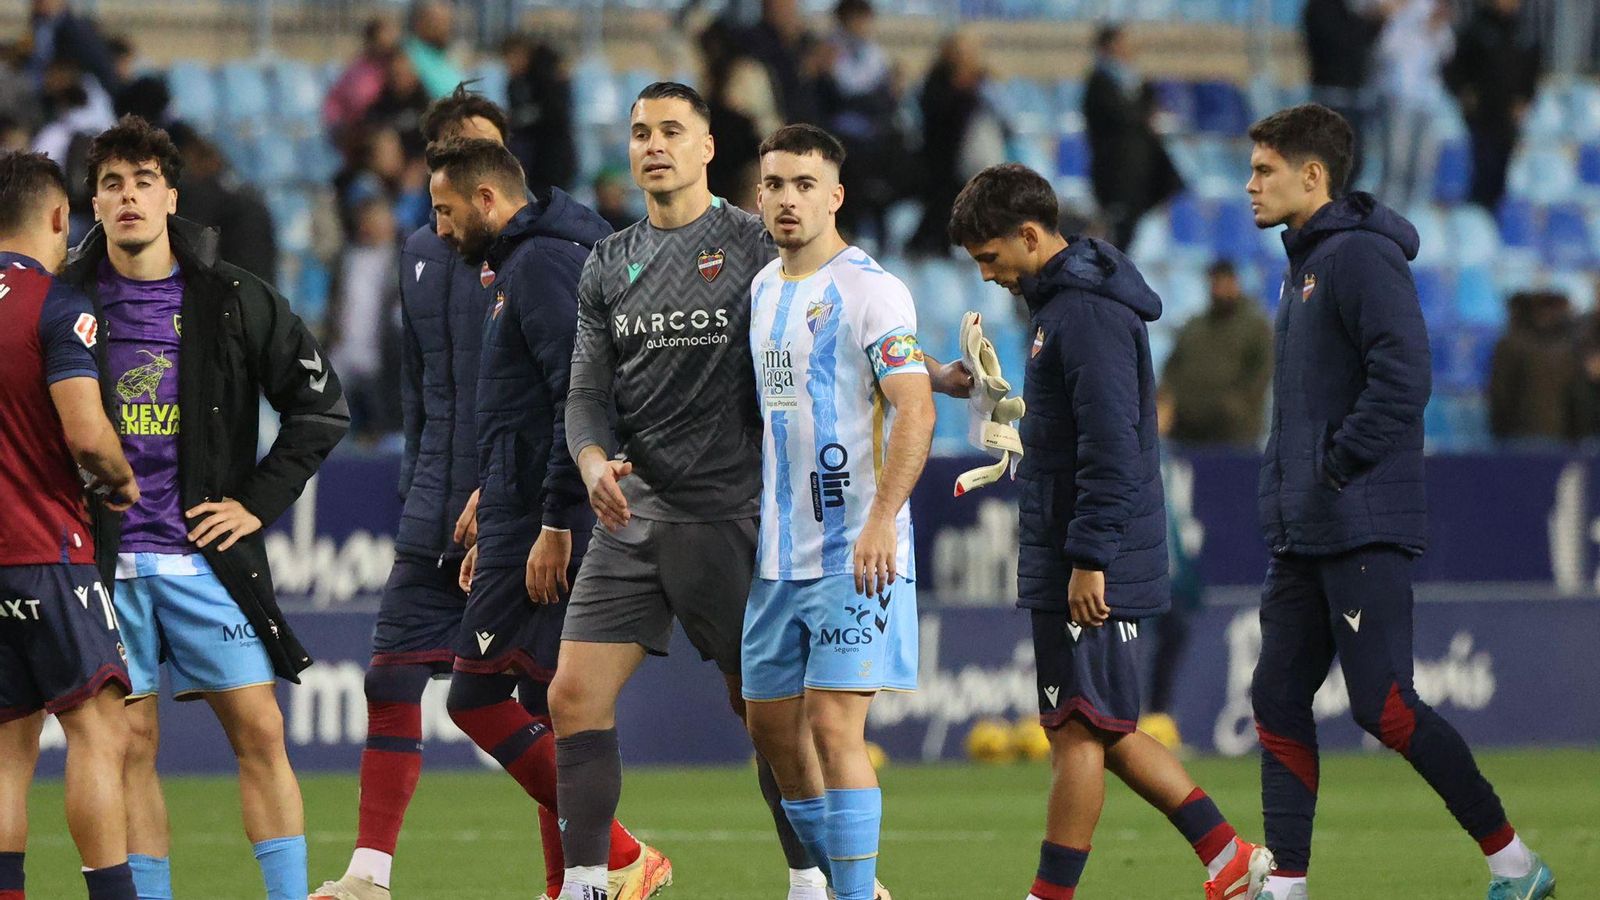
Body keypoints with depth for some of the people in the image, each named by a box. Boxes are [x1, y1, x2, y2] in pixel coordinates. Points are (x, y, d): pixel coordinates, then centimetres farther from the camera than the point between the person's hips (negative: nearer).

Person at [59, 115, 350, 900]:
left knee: (259, 730, -3)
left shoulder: (231, 299, 1)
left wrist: (259, 504, 1)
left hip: (207, 556, 0)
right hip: (107, 561, 0)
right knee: (131, 741, 1)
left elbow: (320, 405, 7)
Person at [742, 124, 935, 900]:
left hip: (855, 552, -8)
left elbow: (915, 410, -19)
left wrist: (880, 520, -30)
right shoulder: (763, 290, 14)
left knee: (834, 723, -14)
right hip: (779, 552, 8)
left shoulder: (870, 291, -10)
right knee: (771, 724, 10)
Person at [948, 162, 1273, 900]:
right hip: (1058, 566, 11)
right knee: (1101, 731, 12)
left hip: (1090, 573, -11)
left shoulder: (1087, 312, -16)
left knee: (1078, 732, -5)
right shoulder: (1060, 302, 16)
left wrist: (1089, 558, -22)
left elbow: (1111, 444, -21)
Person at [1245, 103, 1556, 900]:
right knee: (1278, 699, 6)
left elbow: (1403, 377, -23)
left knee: (1383, 707, -10)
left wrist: (1338, 468, -19)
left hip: (1363, 528, -10)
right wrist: (1289, 489, 14)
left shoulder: (1361, 257, -14)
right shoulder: (1304, 263, 17)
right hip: (1304, 534, 10)